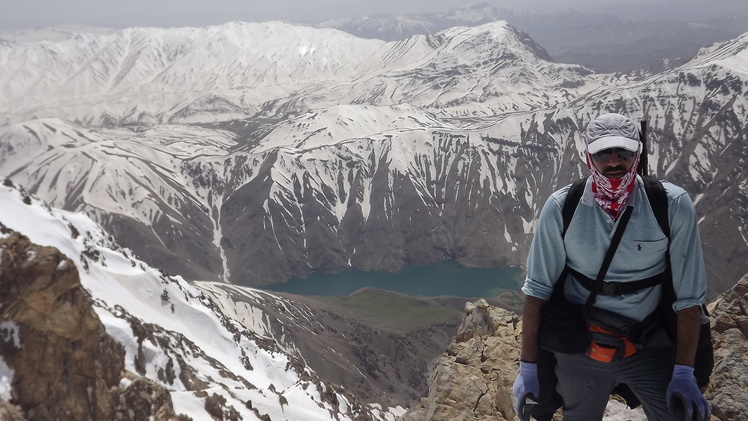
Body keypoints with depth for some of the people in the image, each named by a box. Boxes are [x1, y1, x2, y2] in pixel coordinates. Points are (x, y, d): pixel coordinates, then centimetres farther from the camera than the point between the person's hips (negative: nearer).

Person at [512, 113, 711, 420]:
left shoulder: (673, 206, -15)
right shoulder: (561, 208, -14)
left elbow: (689, 292, -11)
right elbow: (538, 288, -9)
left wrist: (684, 373, -12)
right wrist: (528, 365, -9)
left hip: (651, 347, 0)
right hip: (578, 347, 1)